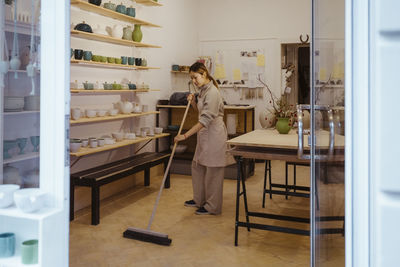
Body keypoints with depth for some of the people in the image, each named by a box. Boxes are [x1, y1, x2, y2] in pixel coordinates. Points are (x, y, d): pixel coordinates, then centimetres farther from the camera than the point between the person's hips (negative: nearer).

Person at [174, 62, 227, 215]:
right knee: (197, 166, 17)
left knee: (212, 170, 0)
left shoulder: (212, 92, -21)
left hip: (214, 134, -10)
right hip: (204, 134, 10)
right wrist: (193, 102, 1)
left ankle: (212, 207, 11)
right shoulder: (202, 90, 9)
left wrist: (185, 135, -30)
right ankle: (200, 199, 32)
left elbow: (205, 119, -28)